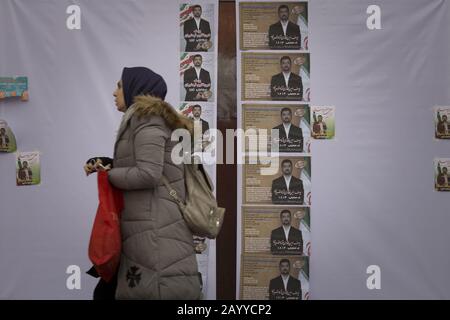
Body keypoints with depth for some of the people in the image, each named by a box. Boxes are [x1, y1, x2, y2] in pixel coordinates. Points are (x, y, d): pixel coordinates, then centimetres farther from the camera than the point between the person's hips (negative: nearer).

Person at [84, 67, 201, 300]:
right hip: (149, 225, 9)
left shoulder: (146, 115, -7)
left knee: (154, 289, -5)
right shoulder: (150, 117, 21)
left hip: (155, 227, -9)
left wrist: (108, 174, -6)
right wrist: (103, 164, 9)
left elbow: (148, 174, -19)